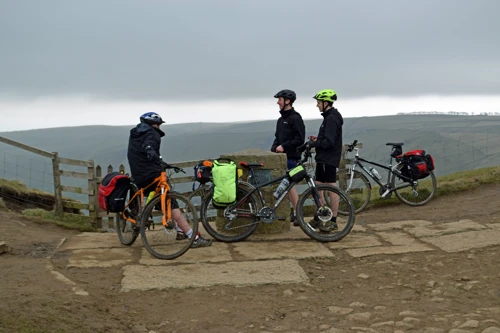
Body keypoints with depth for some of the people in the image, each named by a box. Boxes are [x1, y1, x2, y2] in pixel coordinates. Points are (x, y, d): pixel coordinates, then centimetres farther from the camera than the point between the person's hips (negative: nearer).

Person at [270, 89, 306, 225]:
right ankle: (295, 212, 16)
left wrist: (284, 146, -19)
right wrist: (274, 148, 4)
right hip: (281, 156, 8)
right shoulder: (281, 119, 17)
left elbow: (300, 139, -16)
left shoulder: (295, 118, -10)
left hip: (291, 157, -8)